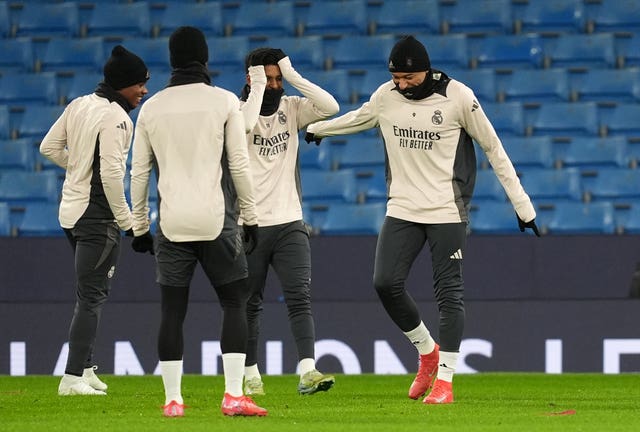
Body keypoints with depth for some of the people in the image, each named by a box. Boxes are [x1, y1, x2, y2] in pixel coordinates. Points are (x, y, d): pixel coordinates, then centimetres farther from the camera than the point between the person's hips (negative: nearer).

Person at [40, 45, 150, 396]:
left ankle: (84, 370, 21)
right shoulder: (115, 117, -17)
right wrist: (127, 220, -17)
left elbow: (49, 147, 15)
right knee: (91, 296, -6)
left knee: (90, 293, 19)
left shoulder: (79, 105, 9)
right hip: (98, 216, -9)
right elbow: (111, 173, -23)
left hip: (71, 211, 9)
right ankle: (73, 378, -9)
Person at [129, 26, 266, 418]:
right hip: (216, 222, -2)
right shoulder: (224, 102, -1)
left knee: (173, 310, 5)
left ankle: (172, 400, 3)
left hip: (171, 224, 2)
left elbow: (140, 172, 9)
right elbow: (239, 165, -2)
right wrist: (251, 218, 6)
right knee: (235, 302, 6)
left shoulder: (152, 107, 7)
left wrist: (140, 227, 17)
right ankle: (234, 396, -3)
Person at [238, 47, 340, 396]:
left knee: (299, 297, -10)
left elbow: (330, 107, -9)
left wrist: (293, 76, -10)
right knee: (249, 304, 7)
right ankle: (251, 376, 17)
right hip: (249, 224, -2)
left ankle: (307, 372, -19)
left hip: (289, 223, 2)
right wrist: (257, 87, -17)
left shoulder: (291, 108, 6)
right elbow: (245, 124, -29)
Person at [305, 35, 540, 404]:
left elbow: (493, 148, -4)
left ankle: (444, 379, 3)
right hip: (402, 209, 4)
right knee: (386, 283, -7)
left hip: (447, 211, -4)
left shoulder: (458, 97, -10)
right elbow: (357, 119, 25)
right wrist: (316, 128, 41)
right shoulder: (386, 97, 1)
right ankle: (427, 351, 16)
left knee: (449, 292, -4)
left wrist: (522, 204, -4)